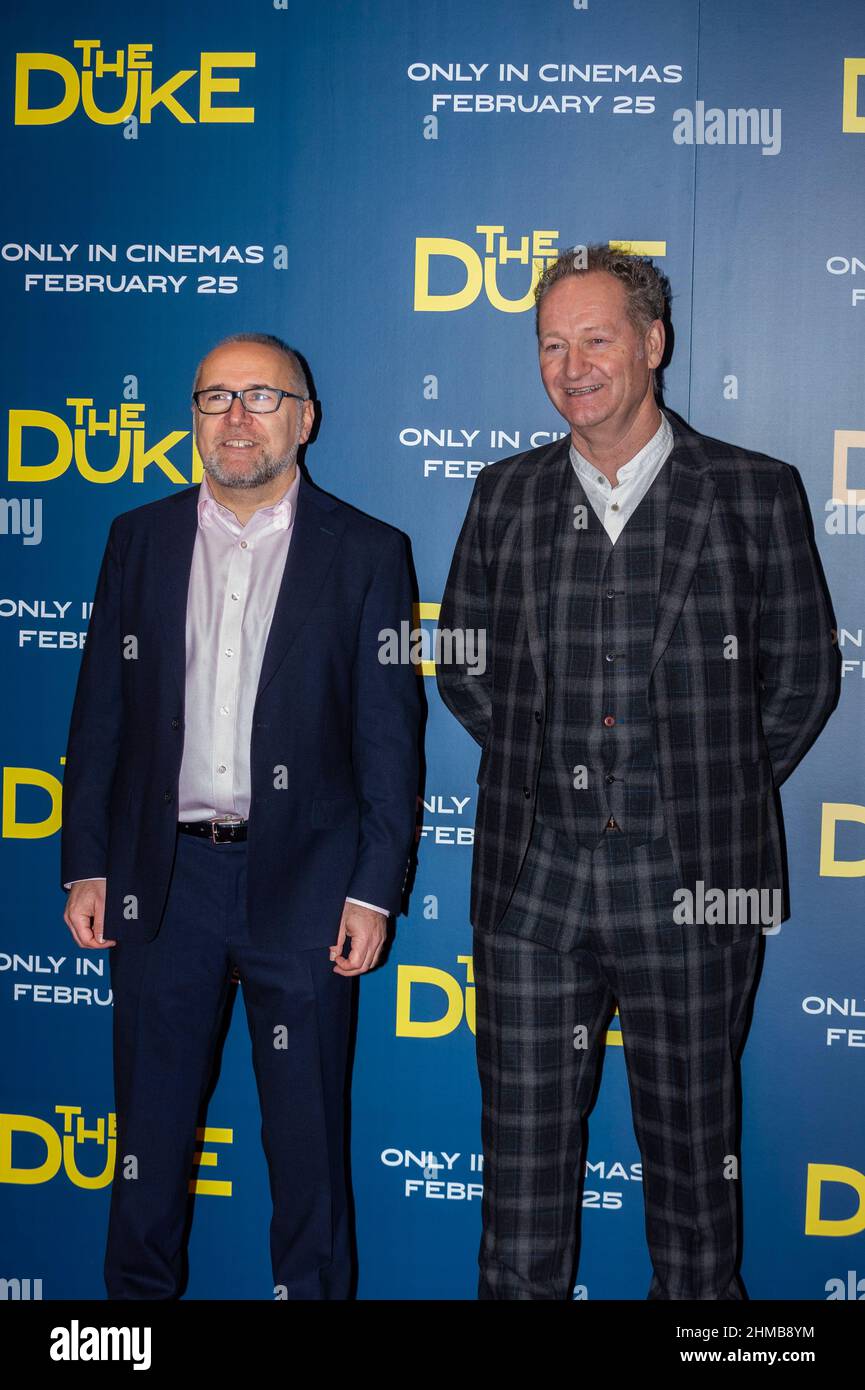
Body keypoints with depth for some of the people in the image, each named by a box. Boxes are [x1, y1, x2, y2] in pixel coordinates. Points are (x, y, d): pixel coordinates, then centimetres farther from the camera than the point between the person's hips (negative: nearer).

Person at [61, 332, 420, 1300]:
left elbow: (390, 737, -2)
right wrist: (85, 866, 4)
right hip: (162, 875, 3)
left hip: (301, 881, -2)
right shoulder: (139, 539, 7)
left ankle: (313, 1289, 29)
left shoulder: (367, 554, -1)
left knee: (306, 1136, 9)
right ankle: (140, 1287, 34)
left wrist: (374, 891, -7)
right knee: (151, 1120, 14)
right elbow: (100, 715, 8)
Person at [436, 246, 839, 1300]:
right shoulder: (506, 495, 7)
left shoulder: (754, 493, 0)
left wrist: (718, 794, 4)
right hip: (532, 874, 2)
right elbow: (462, 663, 16)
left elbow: (803, 672, 5)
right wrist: (539, 764, 8)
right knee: (524, 1137, 8)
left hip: (691, 879, -2)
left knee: (691, 1143, 11)